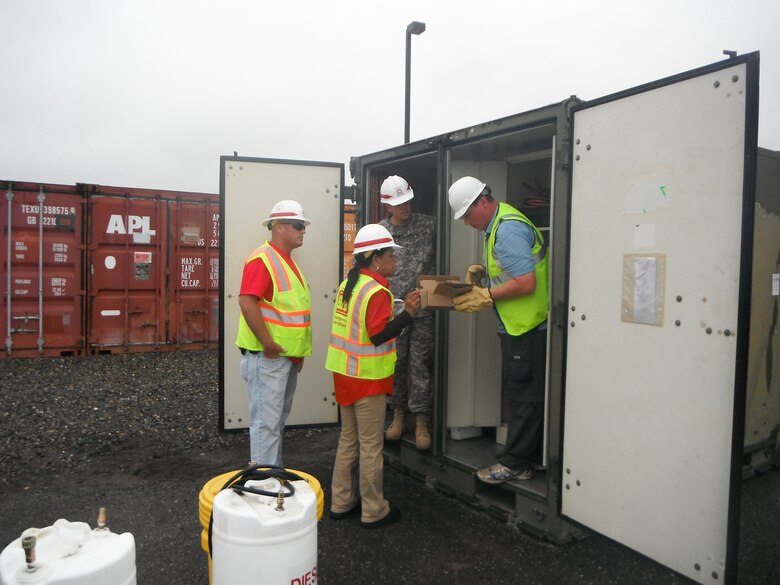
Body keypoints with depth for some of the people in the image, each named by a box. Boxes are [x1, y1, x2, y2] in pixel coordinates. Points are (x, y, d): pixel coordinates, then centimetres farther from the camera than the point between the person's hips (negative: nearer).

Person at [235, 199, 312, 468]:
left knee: (278, 418, 18)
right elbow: (246, 301, -24)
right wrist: (268, 343, -25)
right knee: (266, 421, -3)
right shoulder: (262, 259, -14)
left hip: (288, 356, 10)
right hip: (268, 356, -10)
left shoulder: (288, 261, 15)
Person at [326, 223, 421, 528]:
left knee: (348, 439, 18)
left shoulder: (349, 284, 9)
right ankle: (374, 511, 15)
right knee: (370, 445, 3)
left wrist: (400, 308, 10)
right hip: (367, 377, -9)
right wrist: (408, 313, -20)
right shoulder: (377, 291, -18)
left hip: (344, 372, 9)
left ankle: (341, 502, 28)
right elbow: (378, 335, -22)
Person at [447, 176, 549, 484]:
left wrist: (486, 296, -18)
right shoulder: (499, 223, 13)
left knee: (523, 394, 0)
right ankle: (527, 452, 28)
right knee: (521, 392, 16)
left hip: (528, 326, -10)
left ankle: (514, 463, 10)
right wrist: (483, 271, 7)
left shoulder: (508, 230, -19)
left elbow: (526, 283, -25)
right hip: (517, 324, 10)